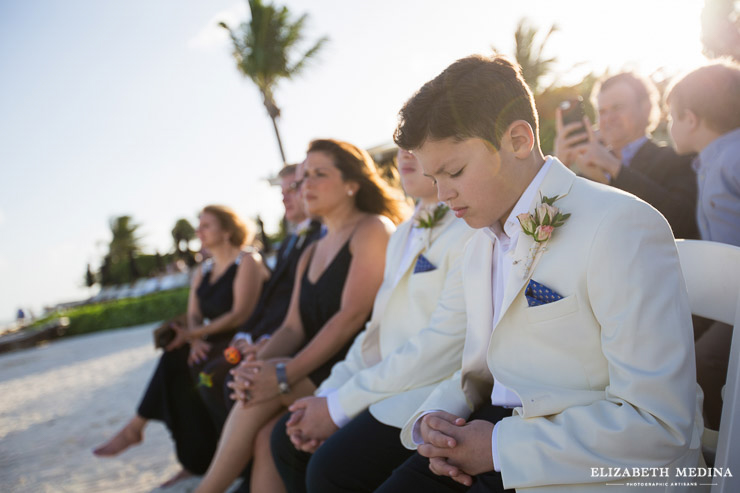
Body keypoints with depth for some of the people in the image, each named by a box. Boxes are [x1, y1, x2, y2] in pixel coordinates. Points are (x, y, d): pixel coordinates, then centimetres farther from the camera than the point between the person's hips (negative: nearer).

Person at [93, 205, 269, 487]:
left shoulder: (247, 262, -6)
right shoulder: (202, 273, 18)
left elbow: (241, 314, -16)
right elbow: (193, 317, 9)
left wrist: (193, 334, -19)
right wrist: (195, 341, -14)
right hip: (213, 347, 7)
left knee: (175, 360, -23)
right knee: (177, 367, -19)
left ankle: (135, 428, -8)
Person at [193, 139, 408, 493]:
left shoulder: (374, 229, -4)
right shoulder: (310, 255, 21)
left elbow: (352, 315, -15)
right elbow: (293, 327, 11)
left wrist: (286, 374, -20)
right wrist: (256, 366, -10)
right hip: (319, 370, 6)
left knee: (265, 396, -22)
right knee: (265, 438, -18)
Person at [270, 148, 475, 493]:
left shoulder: (475, 228, -15)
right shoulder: (403, 236, 17)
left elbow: (444, 343, -22)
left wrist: (340, 406, -16)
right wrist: (328, 394, 2)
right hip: (392, 381, 9)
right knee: (286, 438, 4)